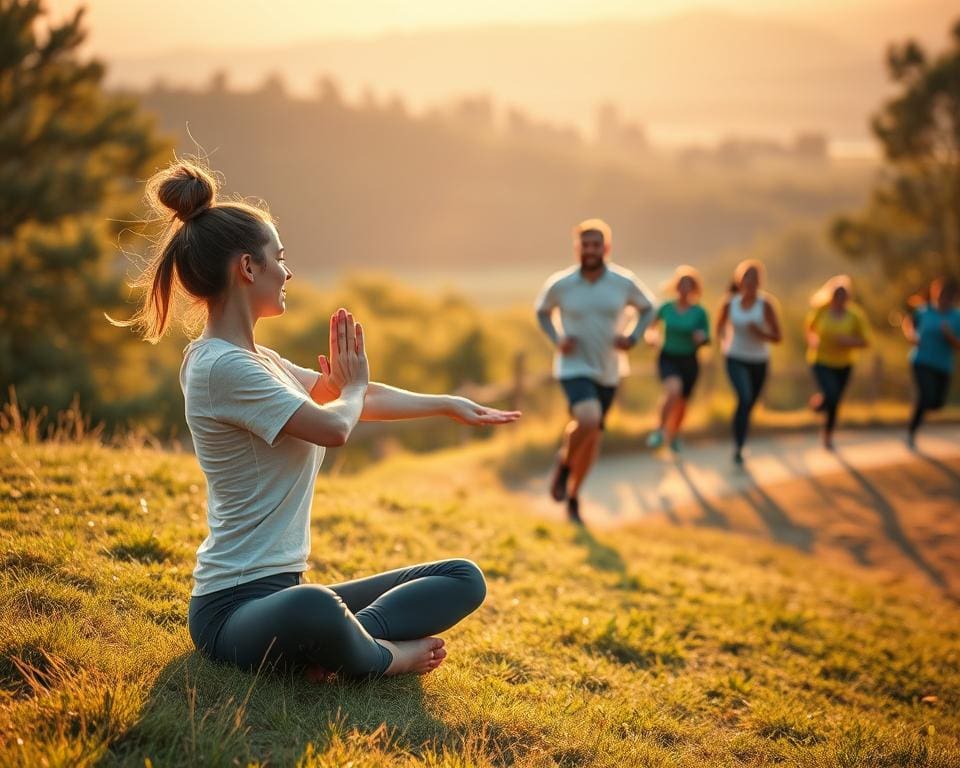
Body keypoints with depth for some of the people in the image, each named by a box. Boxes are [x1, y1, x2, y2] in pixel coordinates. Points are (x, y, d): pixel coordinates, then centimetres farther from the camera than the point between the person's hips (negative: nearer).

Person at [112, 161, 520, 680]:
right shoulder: (223, 366, -16)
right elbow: (334, 427, -16)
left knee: (464, 578, 7)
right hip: (234, 607, -10)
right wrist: (353, 388, 7)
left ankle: (335, 645, -15)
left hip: (280, 591, 10)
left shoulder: (259, 362, 15)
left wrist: (449, 405, 30)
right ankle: (382, 656, -14)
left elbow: (359, 397, 25)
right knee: (315, 610, -46)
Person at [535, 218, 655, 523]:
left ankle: (572, 495, 33)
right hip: (574, 367, -3)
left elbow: (648, 308, 9)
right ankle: (563, 463, 3)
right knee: (588, 420, -29)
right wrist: (556, 340, -6)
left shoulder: (624, 282, -8)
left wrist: (632, 338, -7)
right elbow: (542, 311, 10)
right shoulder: (560, 284, -10)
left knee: (593, 435, 12)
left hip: (608, 370, 3)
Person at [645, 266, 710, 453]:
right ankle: (660, 429, -9)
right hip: (668, 358, -1)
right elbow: (651, 323, 16)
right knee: (673, 390, -29)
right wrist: (650, 335, -1)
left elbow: (707, 339, -1)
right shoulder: (666, 308, -2)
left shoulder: (699, 312, -6)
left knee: (682, 402, 11)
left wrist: (702, 337, -22)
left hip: (689, 361, 1)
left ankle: (674, 434, 40)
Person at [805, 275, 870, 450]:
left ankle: (828, 436, 38)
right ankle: (817, 401, 14)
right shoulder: (820, 311, -12)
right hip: (821, 363, -2)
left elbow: (864, 342, -5)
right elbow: (810, 328, 8)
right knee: (831, 397, -24)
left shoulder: (855, 316, -11)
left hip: (843, 365, 2)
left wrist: (849, 341, -24)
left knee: (835, 403, 12)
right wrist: (812, 342, -11)